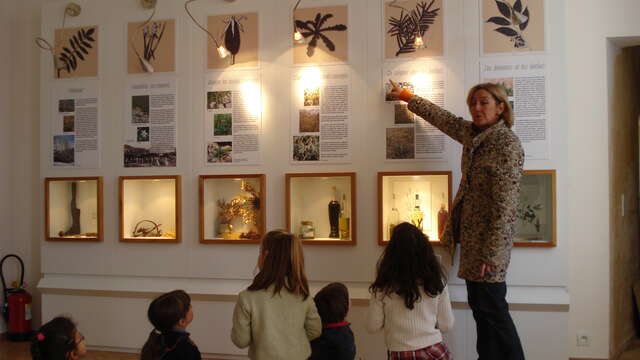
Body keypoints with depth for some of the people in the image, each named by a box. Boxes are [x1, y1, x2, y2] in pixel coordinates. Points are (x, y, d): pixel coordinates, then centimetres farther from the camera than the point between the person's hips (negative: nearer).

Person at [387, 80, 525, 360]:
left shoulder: (507, 144, -16)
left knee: (492, 309, -4)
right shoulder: (472, 133, 8)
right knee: (480, 306, 11)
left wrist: (491, 252, -21)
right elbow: (442, 117, 27)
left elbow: (505, 206, -20)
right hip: (470, 233, 8)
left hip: (491, 236, -8)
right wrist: (408, 97, 37)